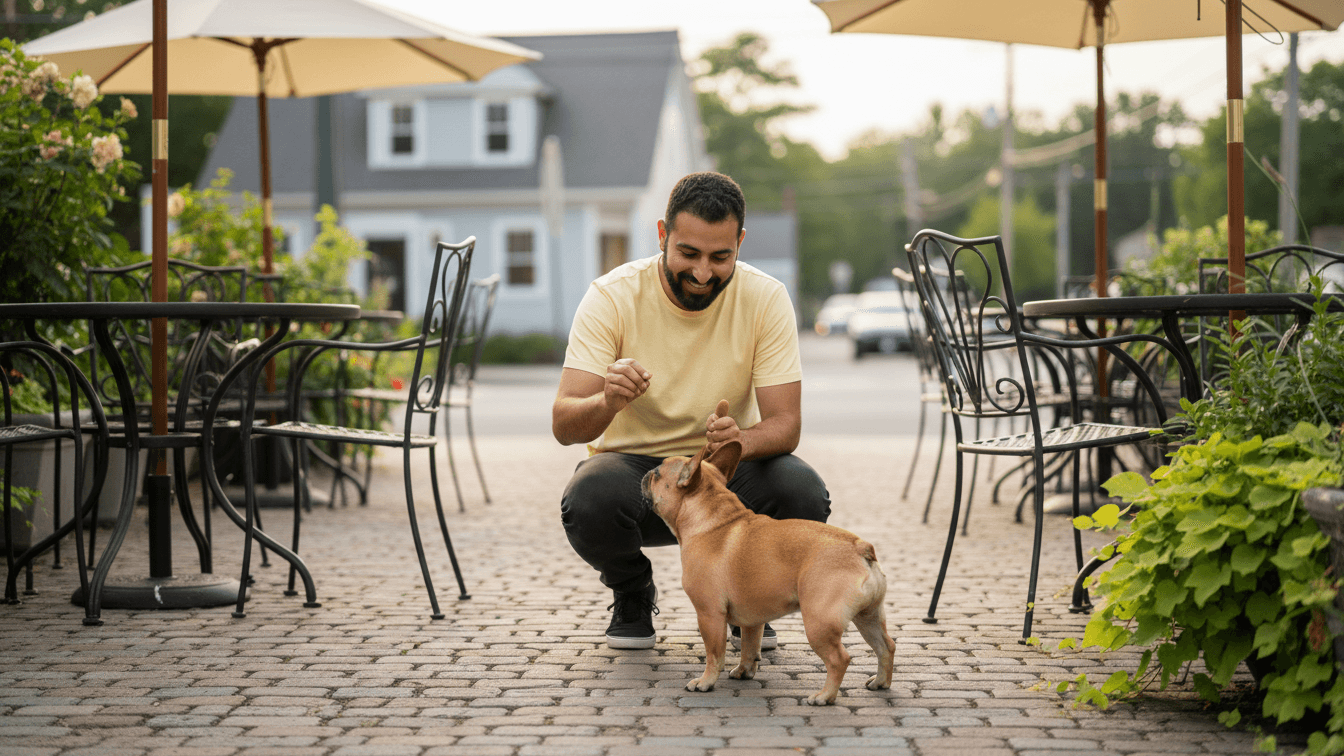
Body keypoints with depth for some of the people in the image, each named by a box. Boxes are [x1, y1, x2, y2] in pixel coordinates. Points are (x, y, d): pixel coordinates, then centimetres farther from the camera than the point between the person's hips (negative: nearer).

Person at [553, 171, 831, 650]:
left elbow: (786, 424, -17)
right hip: (632, 464, -1)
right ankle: (633, 595, 3)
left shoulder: (765, 299, -14)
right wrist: (607, 403, -49)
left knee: (803, 493, -30)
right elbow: (563, 426, -24)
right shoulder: (612, 297, -18)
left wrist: (742, 440, -42)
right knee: (588, 502, -35)